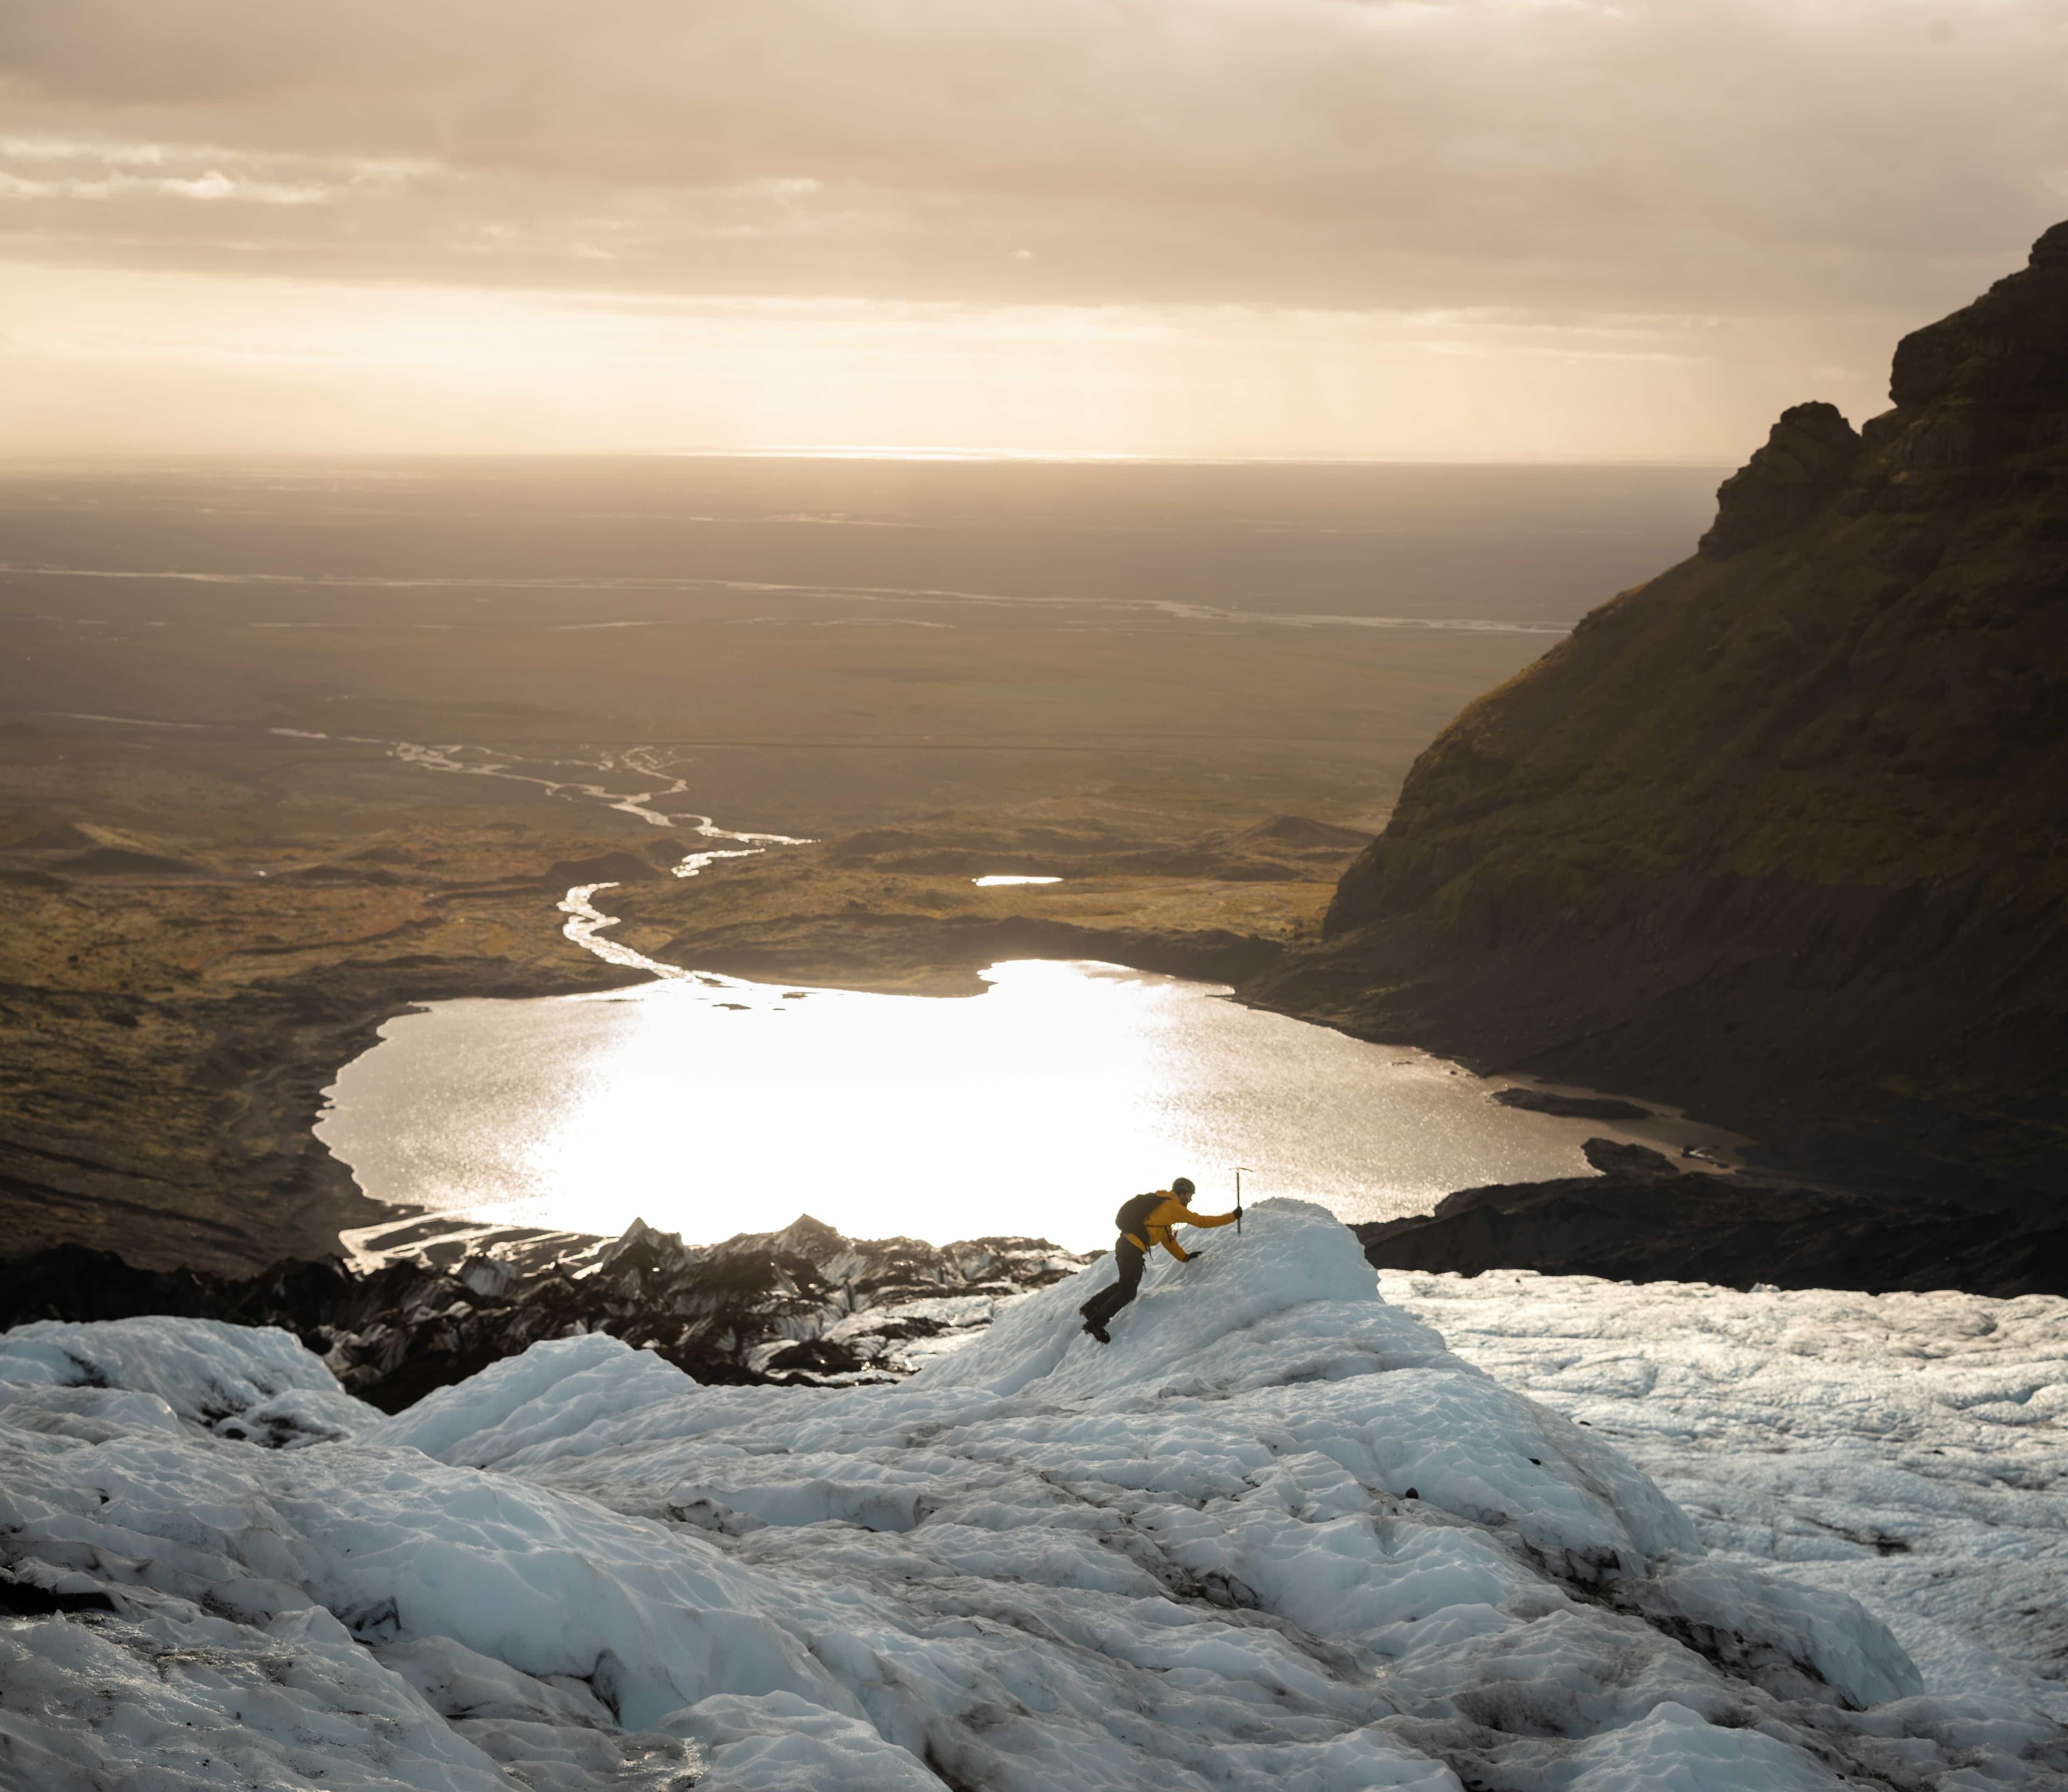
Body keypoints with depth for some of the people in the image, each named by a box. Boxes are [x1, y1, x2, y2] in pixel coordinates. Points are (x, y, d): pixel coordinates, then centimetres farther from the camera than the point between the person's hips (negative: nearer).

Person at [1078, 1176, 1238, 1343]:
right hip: (1133, 1250, -9)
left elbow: (1166, 1238, 26)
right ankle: (1096, 1323, -4)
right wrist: (1232, 1217, 4)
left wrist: (1184, 1257, 24)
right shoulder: (1173, 1207, -7)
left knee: (1126, 1285, 25)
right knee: (1128, 1292, -2)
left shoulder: (1163, 1204, 22)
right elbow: (1201, 1221, -3)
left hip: (1125, 1244, 9)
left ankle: (1092, 1306, 21)